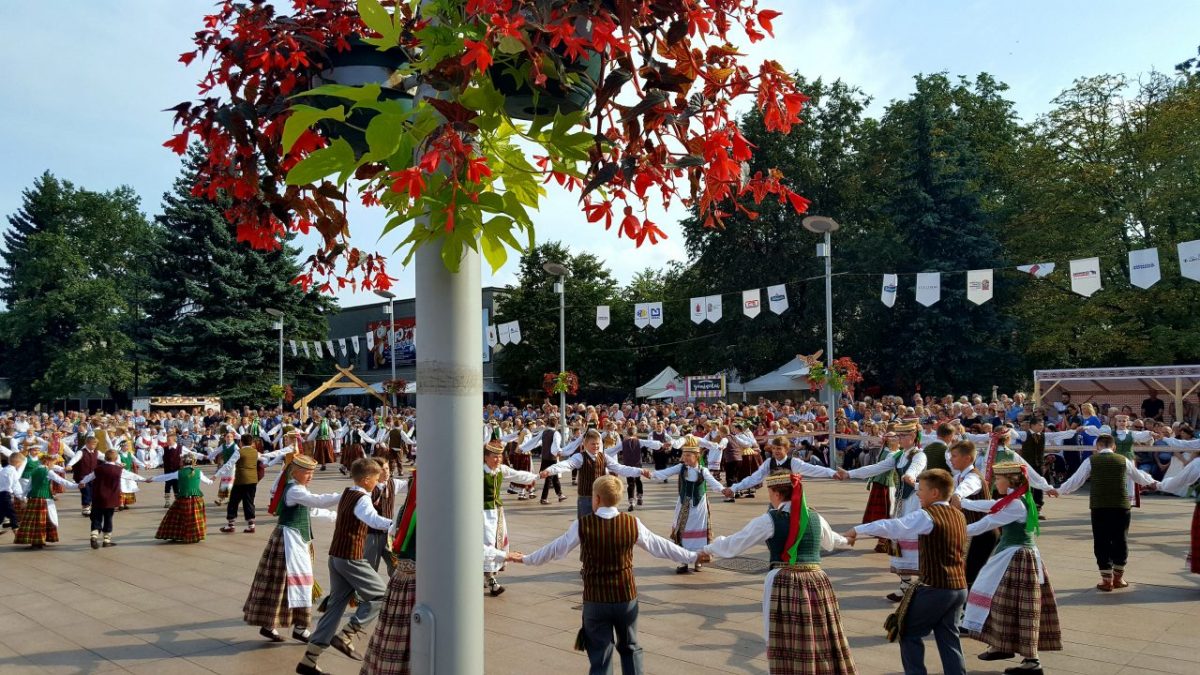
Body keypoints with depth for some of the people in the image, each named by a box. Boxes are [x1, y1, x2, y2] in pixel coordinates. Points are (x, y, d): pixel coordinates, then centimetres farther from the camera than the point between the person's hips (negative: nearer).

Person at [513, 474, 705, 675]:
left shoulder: (582, 525, -10)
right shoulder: (632, 523, -7)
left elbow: (556, 548, 3)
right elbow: (660, 546, 3)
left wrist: (526, 559, 20)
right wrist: (692, 557, 17)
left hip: (595, 600, -1)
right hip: (627, 597, 1)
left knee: (600, 655, 9)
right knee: (630, 648, 21)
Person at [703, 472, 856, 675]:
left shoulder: (769, 520, -6)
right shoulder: (816, 518, 6)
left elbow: (733, 544, 0)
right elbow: (830, 541, 29)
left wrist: (708, 549, 17)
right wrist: (846, 541, 52)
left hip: (784, 584, -4)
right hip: (816, 582, 4)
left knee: (787, 644, 5)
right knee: (822, 641, 12)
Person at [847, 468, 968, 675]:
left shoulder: (926, 516, -14)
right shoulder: (958, 516, 11)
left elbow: (891, 526, -18)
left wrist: (857, 530, -9)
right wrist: (898, 537, 26)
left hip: (936, 588, -7)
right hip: (959, 588, 7)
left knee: (910, 633, 8)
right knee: (948, 639, 12)